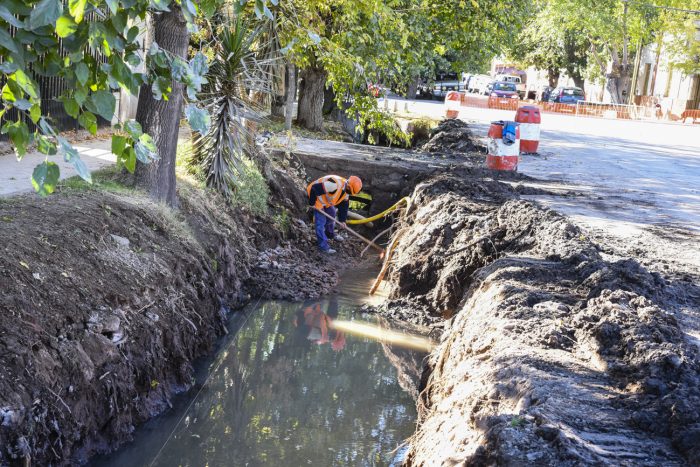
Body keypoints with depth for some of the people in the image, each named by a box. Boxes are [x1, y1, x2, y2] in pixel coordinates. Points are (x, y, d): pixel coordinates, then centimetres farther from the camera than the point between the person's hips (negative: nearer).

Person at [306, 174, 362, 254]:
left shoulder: (346, 191, -6)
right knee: (321, 221, -8)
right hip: (317, 197, -9)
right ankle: (323, 245, -2)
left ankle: (330, 234, 48)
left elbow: (344, 205, 8)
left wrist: (342, 220, 8)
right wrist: (311, 203, -23)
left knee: (331, 214, 24)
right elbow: (315, 189, -35)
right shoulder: (335, 184, -38)